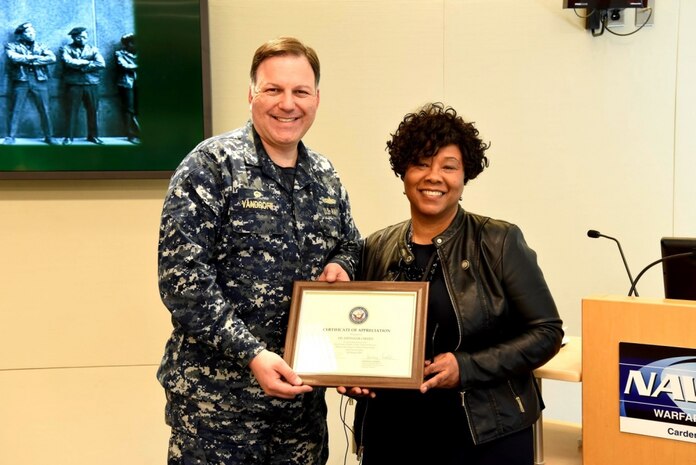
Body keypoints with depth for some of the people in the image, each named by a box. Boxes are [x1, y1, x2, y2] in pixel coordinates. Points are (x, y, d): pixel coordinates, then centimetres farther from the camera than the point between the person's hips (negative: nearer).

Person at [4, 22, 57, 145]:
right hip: (20, 81, -2)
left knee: (45, 110, 0)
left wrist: (31, 61, -7)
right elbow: (14, 57, -11)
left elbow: (53, 58, -1)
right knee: (15, 110, -4)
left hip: (39, 81, 2)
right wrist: (34, 57, -5)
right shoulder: (12, 46, 11)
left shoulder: (40, 47, 17)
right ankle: (10, 137, -1)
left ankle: (49, 137, 8)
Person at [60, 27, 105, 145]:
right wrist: (88, 62, -9)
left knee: (93, 110, 2)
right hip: (74, 84, -2)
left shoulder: (93, 49, 13)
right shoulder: (67, 49, 8)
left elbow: (101, 64, -3)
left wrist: (82, 67, -9)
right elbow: (68, 61, -12)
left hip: (91, 84, 2)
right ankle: (69, 136, 2)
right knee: (72, 110, -2)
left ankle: (93, 135, 13)